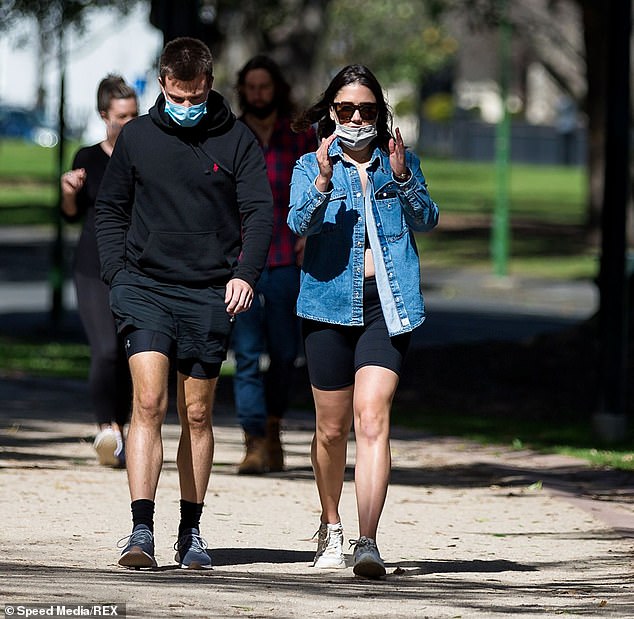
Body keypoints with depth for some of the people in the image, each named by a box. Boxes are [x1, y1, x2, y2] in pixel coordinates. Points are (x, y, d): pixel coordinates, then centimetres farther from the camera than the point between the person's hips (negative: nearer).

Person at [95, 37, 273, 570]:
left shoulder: (236, 141, 3)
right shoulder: (138, 137, 6)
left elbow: (259, 212, -1)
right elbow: (111, 209, 14)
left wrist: (245, 274, -17)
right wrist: (118, 273, 0)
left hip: (209, 295, 0)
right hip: (145, 289, 0)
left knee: (197, 415, 7)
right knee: (148, 402, -14)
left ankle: (191, 532, 17)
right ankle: (142, 532, -18)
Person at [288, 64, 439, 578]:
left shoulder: (402, 163, 10)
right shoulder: (311, 167, 6)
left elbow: (427, 218, -4)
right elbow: (300, 223, -11)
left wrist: (401, 177, -21)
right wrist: (324, 183, -29)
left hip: (387, 305, -1)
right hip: (331, 304, 1)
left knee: (372, 420, -15)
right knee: (332, 429, 9)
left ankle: (368, 542, -22)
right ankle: (331, 528, 32)